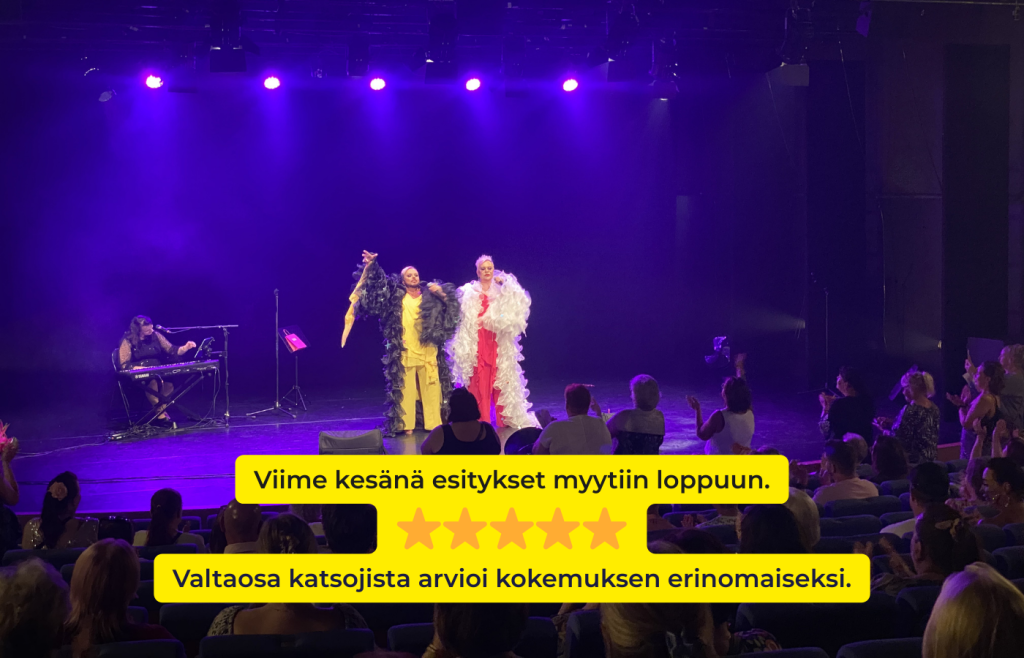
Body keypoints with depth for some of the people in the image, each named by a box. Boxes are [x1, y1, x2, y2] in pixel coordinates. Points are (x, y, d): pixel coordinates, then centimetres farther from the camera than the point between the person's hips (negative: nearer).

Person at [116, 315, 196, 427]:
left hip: (159, 373, 4)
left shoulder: (155, 335, 8)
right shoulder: (128, 341, -4)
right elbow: (123, 365, -9)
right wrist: (139, 368, -26)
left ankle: (160, 410, -20)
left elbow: (172, 350, 10)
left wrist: (185, 348, -9)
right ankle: (161, 413, -27)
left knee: (169, 383, -30)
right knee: (153, 382, -37)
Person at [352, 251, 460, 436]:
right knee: (405, 389, -1)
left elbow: (451, 308, 10)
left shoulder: (429, 296, 11)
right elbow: (378, 282, 4)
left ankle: (433, 424, 7)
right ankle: (406, 425, 4)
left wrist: (441, 294, -6)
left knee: (431, 388, 1)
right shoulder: (396, 295, 7)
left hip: (428, 351, 1)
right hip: (405, 352, -1)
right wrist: (370, 266, -8)